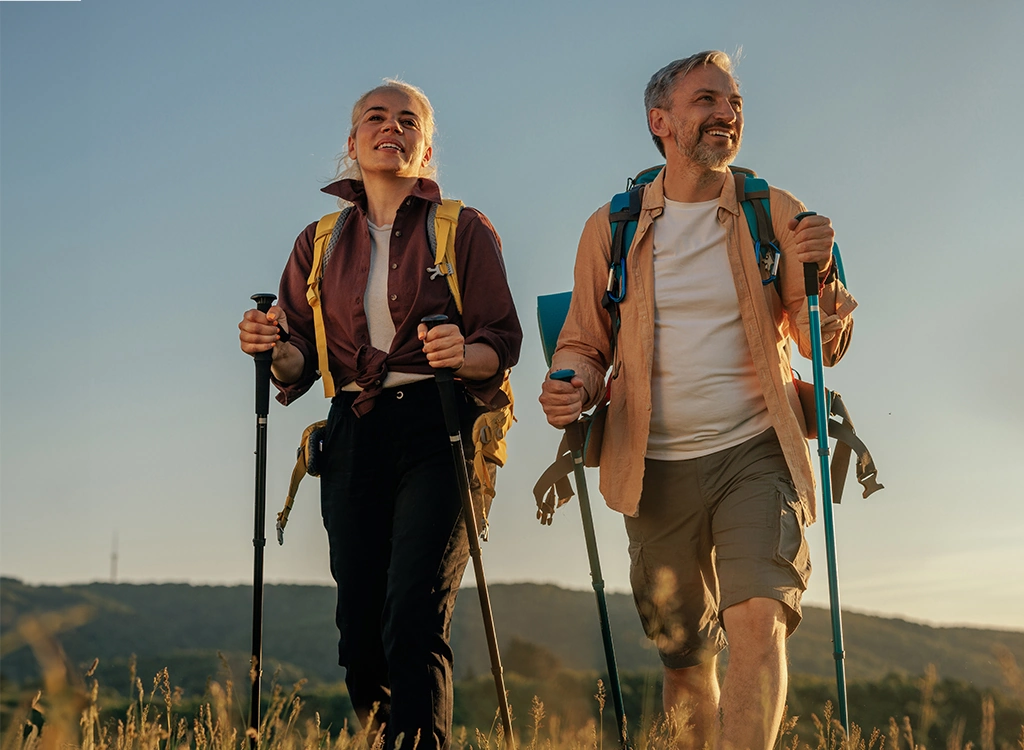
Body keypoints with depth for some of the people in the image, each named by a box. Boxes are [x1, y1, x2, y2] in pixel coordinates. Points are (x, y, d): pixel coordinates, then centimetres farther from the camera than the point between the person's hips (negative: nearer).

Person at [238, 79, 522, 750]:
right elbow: (300, 361, 14)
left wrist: (464, 355, -22)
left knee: (414, 626, -16)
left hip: (436, 433, -3)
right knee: (360, 633, 0)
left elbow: (504, 341, 0)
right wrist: (272, 349, -9)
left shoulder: (465, 230, 7)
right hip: (354, 439, 3)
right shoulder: (321, 241, 17)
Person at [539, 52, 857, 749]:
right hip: (656, 467, 1)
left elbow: (824, 346, 3)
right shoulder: (612, 228, 4)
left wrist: (817, 271, -17)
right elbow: (584, 343, 12)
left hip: (756, 455, -1)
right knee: (684, 658, 12)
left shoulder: (777, 215, 3)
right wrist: (573, 387, -11)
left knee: (760, 625, -23)